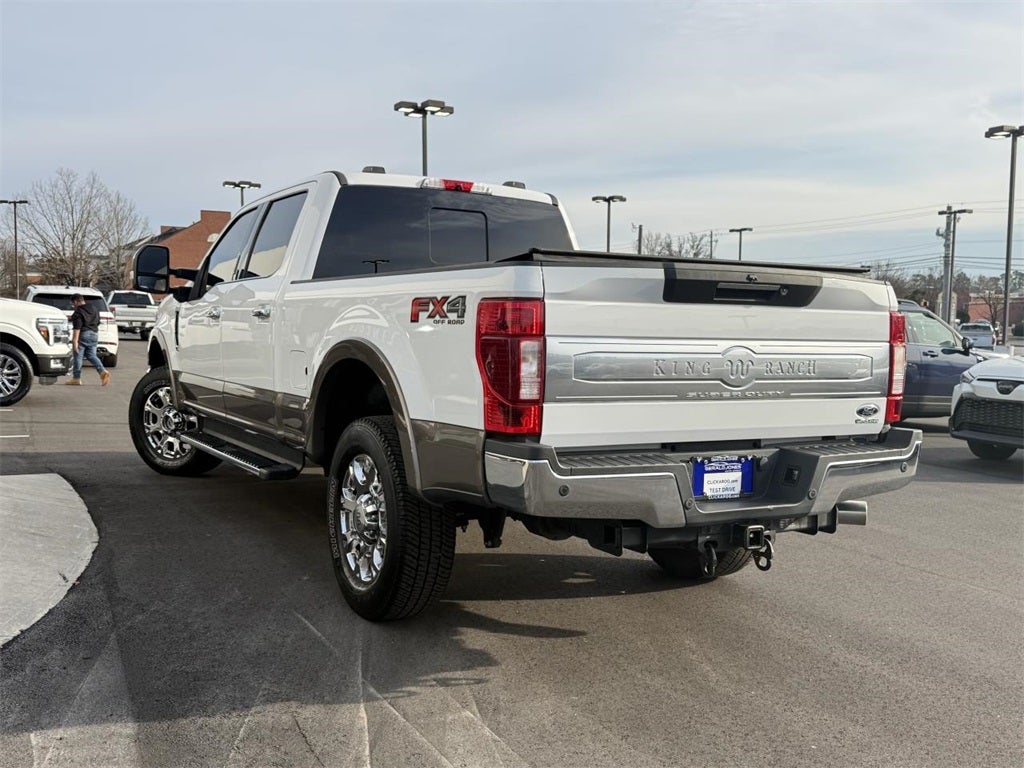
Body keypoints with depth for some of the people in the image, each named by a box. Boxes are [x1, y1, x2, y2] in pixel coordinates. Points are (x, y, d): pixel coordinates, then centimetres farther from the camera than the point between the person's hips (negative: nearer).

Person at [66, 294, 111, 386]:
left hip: (83, 335, -7)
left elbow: (77, 327, -20)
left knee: (78, 356, 2)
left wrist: (75, 341, -22)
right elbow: (97, 322, 22)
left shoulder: (78, 312, -12)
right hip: (94, 334, 7)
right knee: (91, 355, 12)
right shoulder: (94, 309, 12)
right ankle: (103, 371, -9)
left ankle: (76, 378, 6)